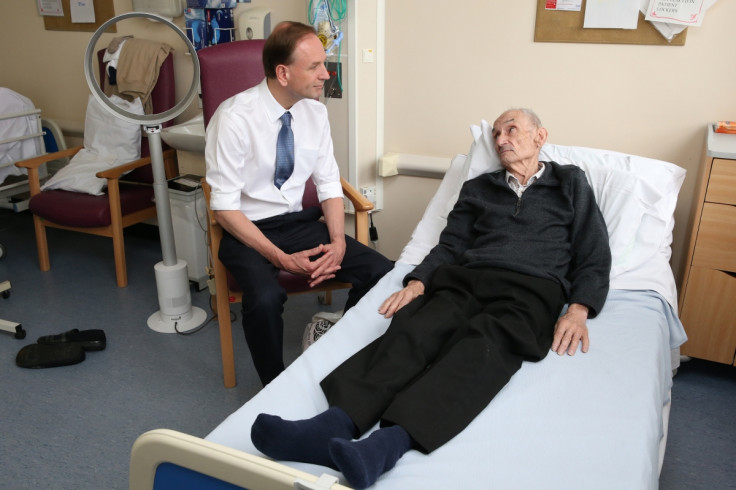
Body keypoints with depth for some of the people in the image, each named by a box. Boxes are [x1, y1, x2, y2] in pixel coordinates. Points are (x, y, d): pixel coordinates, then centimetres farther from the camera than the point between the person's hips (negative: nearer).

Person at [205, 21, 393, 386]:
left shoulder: (315, 111, -1)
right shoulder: (234, 119, -18)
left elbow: (329, 183, 4)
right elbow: (224, 207, -16)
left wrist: (338, 242, -14)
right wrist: (281, 259, -23)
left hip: (300, 223, 5)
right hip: (248, 231, -4)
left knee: (381, 273, -14)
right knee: (265, 298, -35)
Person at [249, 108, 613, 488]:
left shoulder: (571, 183, 22)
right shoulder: (478, 189, 28)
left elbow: (594, 257, 13)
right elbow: (450, 245, 18)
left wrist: (578, 310, -5)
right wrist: (418, 283, -2)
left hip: (531, 289, -3)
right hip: (466, 279, 3)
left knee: (482, 344, -36)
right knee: (412, 329, -30)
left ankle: (390, 441, -57)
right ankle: (338, 424, -49)